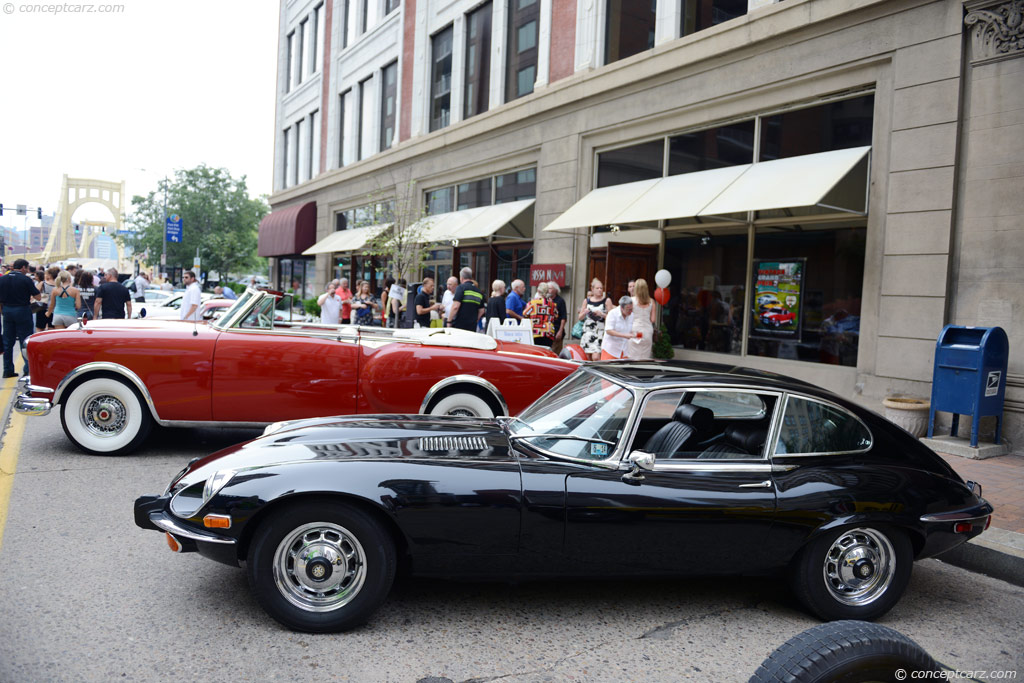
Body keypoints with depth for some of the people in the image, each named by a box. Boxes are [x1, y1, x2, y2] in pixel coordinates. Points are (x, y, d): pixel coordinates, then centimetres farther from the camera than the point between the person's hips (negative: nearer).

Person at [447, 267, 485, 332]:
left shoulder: (461, 287, -6)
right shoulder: (479, 292, 12)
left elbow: (455, 307, -15)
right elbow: (481, 311, 17)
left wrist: (449, 321, -7)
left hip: (459, 325, -6)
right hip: (472, 327, 6)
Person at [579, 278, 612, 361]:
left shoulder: (607, 300, 3)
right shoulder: (586, 301, 12)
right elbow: (580, 317, 15)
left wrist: (602, 314, -17)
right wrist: (585, 312, -5)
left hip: (600, 332, -4)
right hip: (588, 332, 4)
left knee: (596, 357, -17)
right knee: (589, 358, 4)